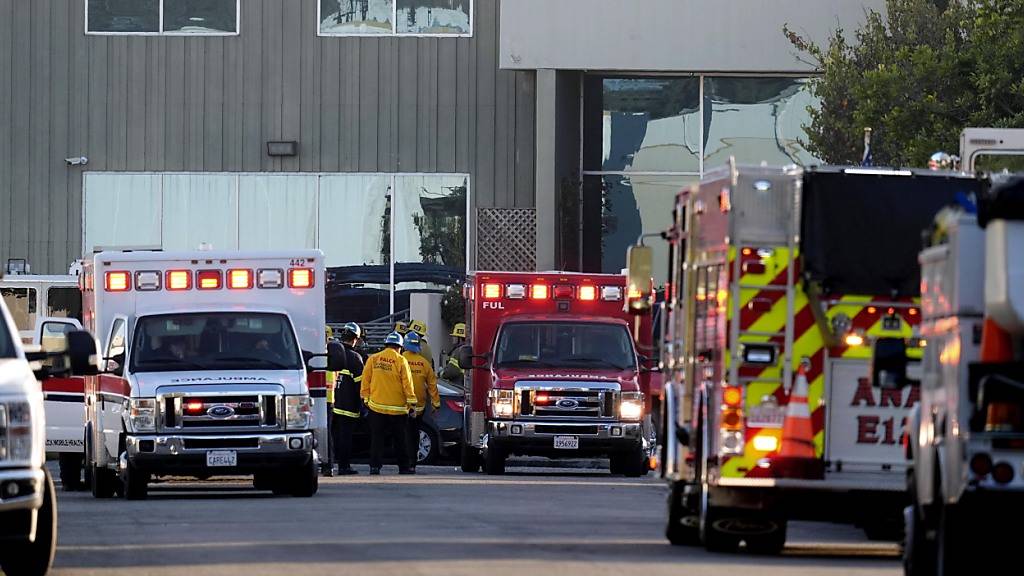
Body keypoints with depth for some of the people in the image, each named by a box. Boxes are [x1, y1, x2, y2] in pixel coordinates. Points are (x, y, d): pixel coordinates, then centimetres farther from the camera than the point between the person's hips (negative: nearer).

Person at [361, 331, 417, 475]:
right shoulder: (401, 361, -6)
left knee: (377, 438, 4)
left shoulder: (372, 360, 2)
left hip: (377, 405, 2)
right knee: (400, 440, 8)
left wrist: (366, 399, 14)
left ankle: (375, 466, -3)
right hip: (398, 408, -2)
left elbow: (365, 381, 4)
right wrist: (412, 404, -1)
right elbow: (407, 385, -6)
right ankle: (404, 466, 12)